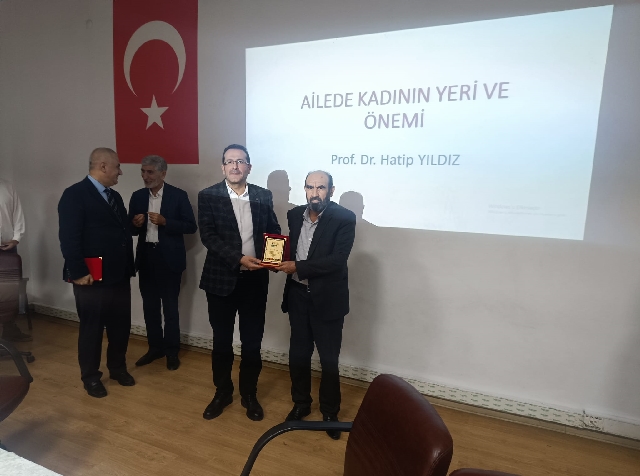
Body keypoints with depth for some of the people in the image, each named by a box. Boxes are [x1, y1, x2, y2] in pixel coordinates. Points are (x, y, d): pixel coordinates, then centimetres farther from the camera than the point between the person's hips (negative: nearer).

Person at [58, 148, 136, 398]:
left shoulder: (115, 196, 15)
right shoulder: (75, 194, -10)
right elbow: (69, 238, -16)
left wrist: (129, 267, 11)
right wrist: (79, 272, -17)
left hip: (119, 276, 7)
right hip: (92, 279, -7)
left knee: (121, 326, 14)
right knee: (91, 328, 9)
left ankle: (117, 368, 34)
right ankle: (90, 377, 26)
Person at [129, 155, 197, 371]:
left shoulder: (178, 195, -6)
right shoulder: (137, 196, 7)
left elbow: (191, 226, -9)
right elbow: (131, 229, 11)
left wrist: (164, 221, -20)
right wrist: (136, 223, -12)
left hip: (169, 259, -4)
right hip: (146, 258, 5)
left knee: (170, 307, 5)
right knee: (149, 306, 13)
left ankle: (172, 350, 20)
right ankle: (155, 347, 29)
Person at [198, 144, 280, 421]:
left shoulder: (263, 196, 4)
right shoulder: (208, 196, -3)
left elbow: (274, 231, 8)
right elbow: (208, 236, -12)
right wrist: (239, 258, -23)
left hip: (255, 280, 2)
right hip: (221, 278, -1)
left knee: (252, 342, 11)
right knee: (222, 341, 13)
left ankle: (249, 395, 31)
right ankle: (222, 393, 34)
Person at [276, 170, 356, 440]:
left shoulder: (344, 219, -13)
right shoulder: (294, 215, 5)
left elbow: (337, 260, -21)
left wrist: (298, 267, -20)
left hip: (327, 298, -4)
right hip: (298, 295, 5)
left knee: (329, 359, 9)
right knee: (298, 355, 16)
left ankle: (330, 412, 31)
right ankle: (301, 404, 38)